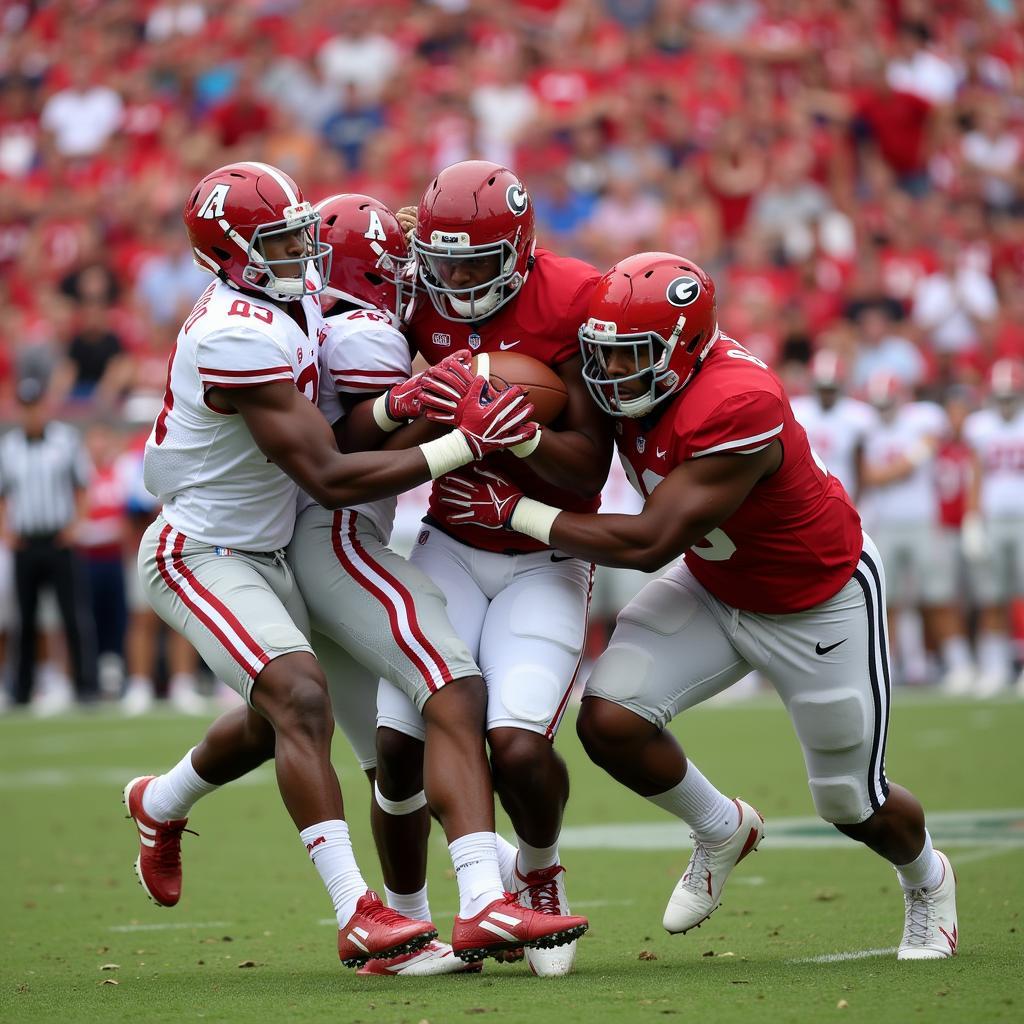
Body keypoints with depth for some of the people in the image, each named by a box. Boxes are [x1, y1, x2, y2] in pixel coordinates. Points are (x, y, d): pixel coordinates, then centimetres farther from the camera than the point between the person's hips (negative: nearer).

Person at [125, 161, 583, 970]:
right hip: (200, 556, -10)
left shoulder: (297, 297, -2)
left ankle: (160, 805, 54)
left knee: (274, 722, 25)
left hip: (264, 553, 10)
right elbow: (329, 479, -29)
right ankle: (357, 916, -30)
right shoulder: (240, 336, -29)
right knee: (302, 698, -26)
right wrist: (464, 445, -28)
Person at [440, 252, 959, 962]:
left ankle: (927, 881, 45)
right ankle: (722, 831, 14)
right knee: (609, 719, -16)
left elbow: (648, 544, -34)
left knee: (852, 804, 8)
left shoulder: (738, 407, -38)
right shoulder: (635, 377, -16)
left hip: (821, 603, -6)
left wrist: (516, 510, -29)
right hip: (713, 588, 6)